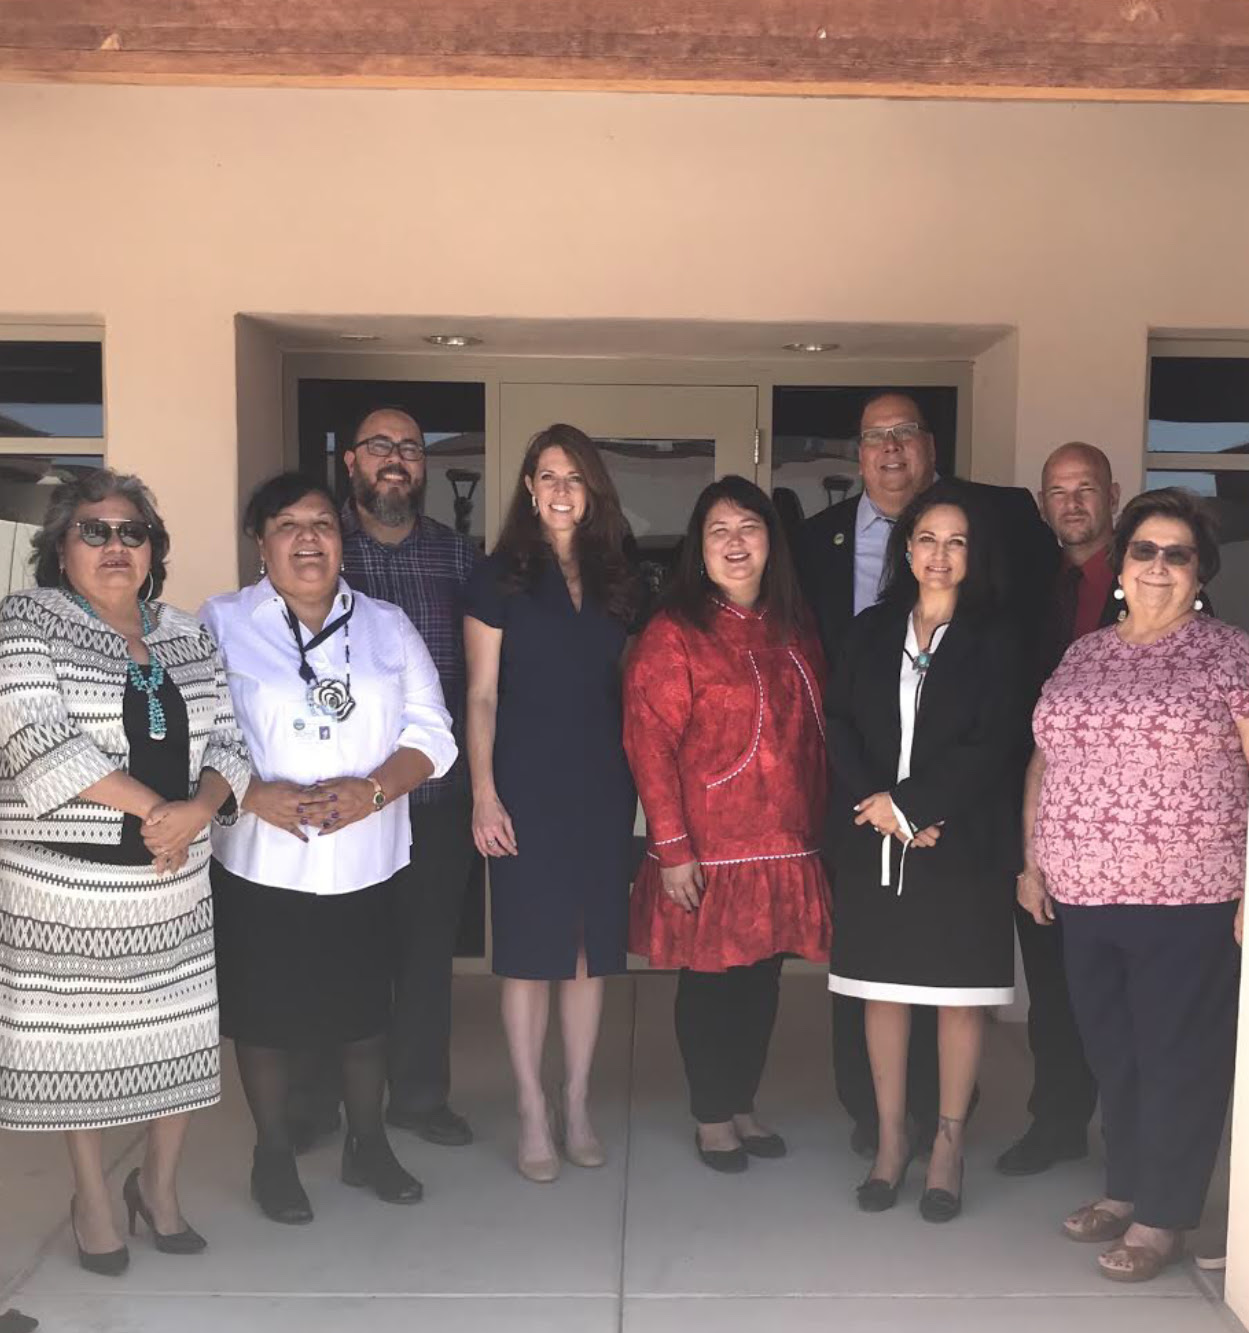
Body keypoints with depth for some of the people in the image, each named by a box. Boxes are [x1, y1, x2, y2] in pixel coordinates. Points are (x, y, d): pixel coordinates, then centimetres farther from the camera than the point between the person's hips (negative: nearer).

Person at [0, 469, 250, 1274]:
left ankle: (160, 1184, 32)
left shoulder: (187, 636, 9)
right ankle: (93, 1198, 29)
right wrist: (152, 809, -18)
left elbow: (227, 740, 6)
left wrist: (196, 809, -15)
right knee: (76, 1040, 9)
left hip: (175, 884, 4)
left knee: (182, 1034, 9)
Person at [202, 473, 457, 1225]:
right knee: (266, 1014, 9)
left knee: (366, 1009, 13)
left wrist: (371, 790, -15)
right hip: (260, 863, -2)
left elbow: (431, 734, 2)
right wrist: (256, 797, -22)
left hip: (367, 863, 3)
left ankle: (368, 1146, 33)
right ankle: (274, 1157, 29)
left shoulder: (388, 627, 7)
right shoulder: (221, 625, -2)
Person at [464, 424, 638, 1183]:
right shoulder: (502, 578, 0)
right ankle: (534, 1113, 13)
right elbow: (481, 696, -2)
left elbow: (630, 687, 12)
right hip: (527, 785, -3)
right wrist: (484, 794, -10)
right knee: (529, 951, 1)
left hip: (603, 785, 4)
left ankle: (578, 1105, 22)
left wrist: (640, 781, 4)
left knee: (591, 945, 9)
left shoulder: (615, 580, 10)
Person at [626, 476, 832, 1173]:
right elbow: (650, 745, -14)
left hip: (786, 848, 5)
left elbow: (814, 734, 15)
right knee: (710, 979, 7)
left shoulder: (795, 631, 10)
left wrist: (818, 824, 11)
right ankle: (712, 1116, 24)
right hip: (711, 850, -5)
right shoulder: (673, 634, -10)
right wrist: (671, 847, -17)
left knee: (763, 978, 13)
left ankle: (744, 1103, 30)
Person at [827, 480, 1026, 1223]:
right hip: (875, 843, 3)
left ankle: (950, 1145, 18)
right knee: (883, 990, 9)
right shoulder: (872, 631, 9)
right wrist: (879, 807, -11)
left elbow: (994, 746, -9)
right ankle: (892, 1137, 23)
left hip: (964, 844, -2)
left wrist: (911, 803, -13)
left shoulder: (994, 639, -1)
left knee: (959, 994, 4)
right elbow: (843, 729, 3)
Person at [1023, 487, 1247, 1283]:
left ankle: (1163, 1218, 18)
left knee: (1179, 1056, 5)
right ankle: (1125, 1189, 31)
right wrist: (1032, 861, 11)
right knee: (1110, 1051, 15)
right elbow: (1044, 761, 16)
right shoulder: (1083, 656, 11)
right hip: (1084, 895, 5)